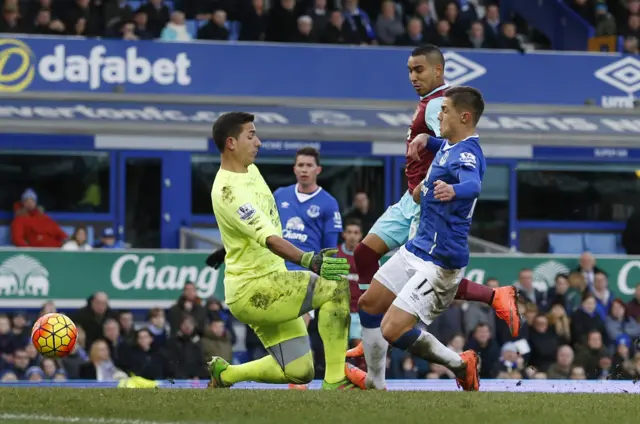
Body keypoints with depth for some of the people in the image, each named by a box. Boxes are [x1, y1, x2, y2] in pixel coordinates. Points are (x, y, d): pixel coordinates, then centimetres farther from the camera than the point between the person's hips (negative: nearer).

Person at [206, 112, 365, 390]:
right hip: (251, 291, -10)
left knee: (299, 373, 6)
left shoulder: (250, 170, 11)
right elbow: (269, 239, -33)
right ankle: (334, 382, -24)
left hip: (271, 287, 10)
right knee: (336, 288, -24)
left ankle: (224, 374, 22)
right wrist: (309, 260, -46)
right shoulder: (229, 190, -21)